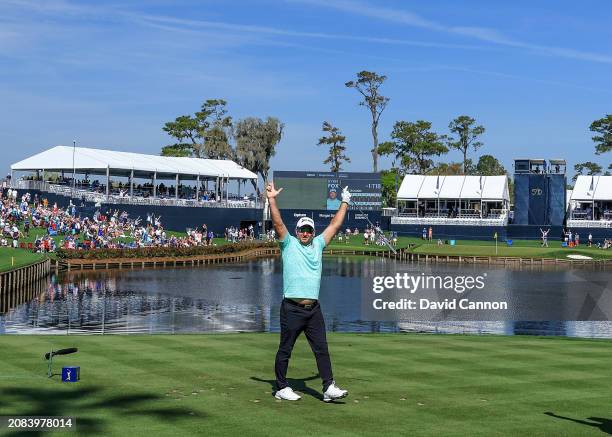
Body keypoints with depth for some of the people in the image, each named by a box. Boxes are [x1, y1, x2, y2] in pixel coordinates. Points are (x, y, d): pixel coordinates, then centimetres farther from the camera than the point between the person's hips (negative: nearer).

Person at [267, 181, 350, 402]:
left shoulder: (318, 244, 16)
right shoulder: (289, 244, 4)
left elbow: (335, 225, 21)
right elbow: (278, 223, -7)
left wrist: (345, 203, 23)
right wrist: (272, 200, -16)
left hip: (314, 308, 5)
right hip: (292, 308, -4)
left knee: (322, 349, 1)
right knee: (285, 349, 4)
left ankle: (329, 387, 0)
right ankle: (282, 388, 12)